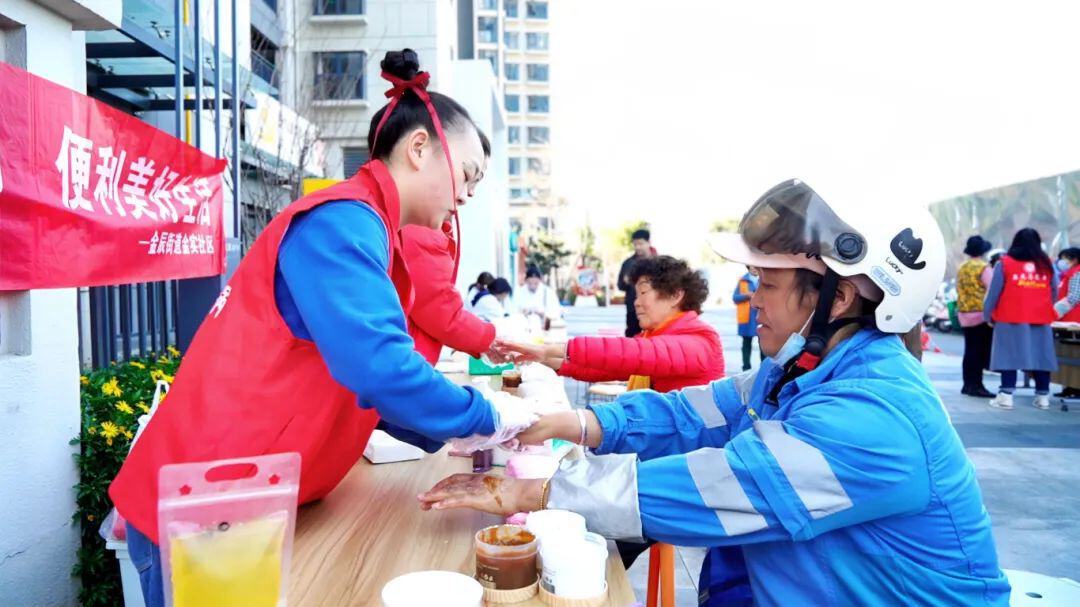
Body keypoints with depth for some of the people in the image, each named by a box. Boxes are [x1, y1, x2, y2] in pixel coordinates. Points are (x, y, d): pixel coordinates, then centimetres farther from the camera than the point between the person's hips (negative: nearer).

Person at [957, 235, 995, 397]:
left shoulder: (961, 268, 10)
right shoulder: (984, 268, -11)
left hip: (965, 314, 6)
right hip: (982, 314, -6)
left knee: (969, 349, 11)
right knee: (980, 350, -2)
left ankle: (968, 384, 15)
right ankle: (976, 385, -1)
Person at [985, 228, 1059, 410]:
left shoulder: (1005, 263, -3)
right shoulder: (1047, 265, 7)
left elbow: (993, 292, -2)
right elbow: (1054, 293, 13)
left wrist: (987, 315, 7)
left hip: (1011, 319, -3)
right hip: (1041, 320, 3)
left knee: (1009, 355, -2)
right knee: (1041, 355, 9)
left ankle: (1006, 395, -5)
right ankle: (1043, 396, 14)